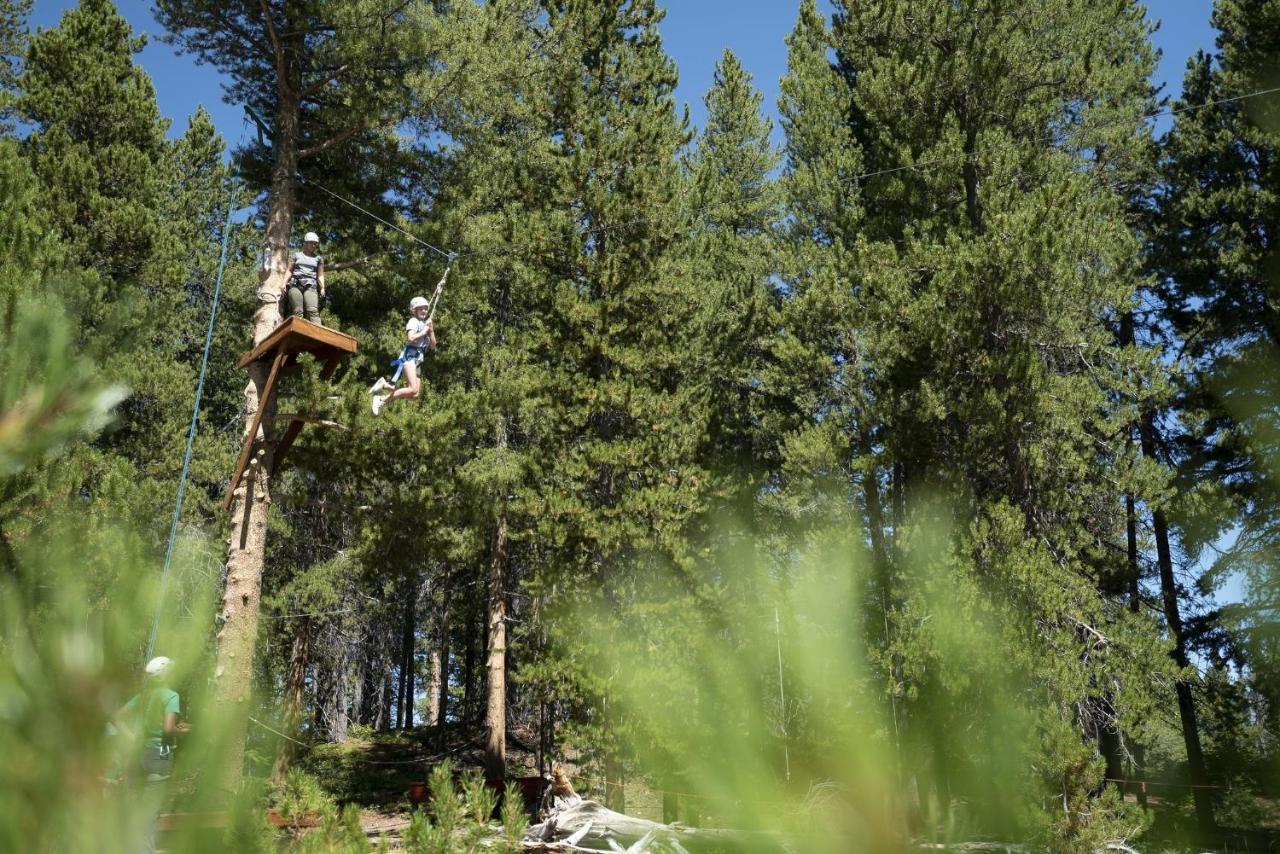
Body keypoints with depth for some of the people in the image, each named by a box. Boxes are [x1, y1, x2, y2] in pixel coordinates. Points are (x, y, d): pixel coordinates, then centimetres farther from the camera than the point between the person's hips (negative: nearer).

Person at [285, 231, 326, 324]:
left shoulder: (318, 258, 22)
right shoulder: (297, 255, 22)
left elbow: (320, 275, 16)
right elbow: (289, 271, 20)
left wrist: (322, 288, 0)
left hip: (310, 286, -1)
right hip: (295, 284, 1)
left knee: (313, 311, -22)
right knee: (297, 312, -15)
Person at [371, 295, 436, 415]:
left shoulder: (425, 324, 22)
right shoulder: (414, 321, -2)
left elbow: (433, 346, 18)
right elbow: (410, 338, -21)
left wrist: (431, 331, 7)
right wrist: (423, 332, -8)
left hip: (417, 360, 9)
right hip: (409, 357, -9)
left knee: (415, 395, 1)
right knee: (413, 389, -24)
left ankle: (385, 386, 8)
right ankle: (383, 399, -15)